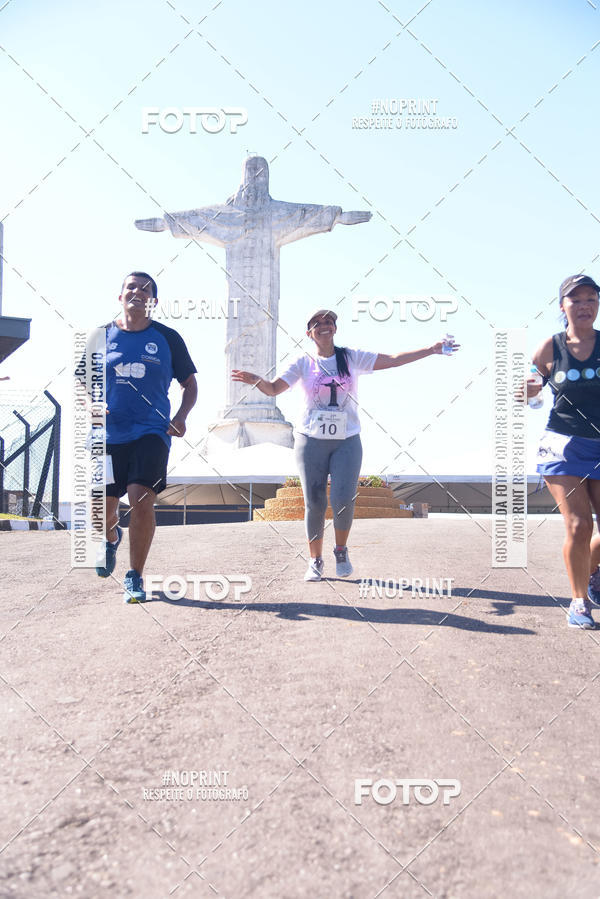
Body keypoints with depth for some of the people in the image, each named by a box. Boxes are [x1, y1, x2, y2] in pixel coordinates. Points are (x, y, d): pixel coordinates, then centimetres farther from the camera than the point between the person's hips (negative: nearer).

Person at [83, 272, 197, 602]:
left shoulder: (167, 338, 6)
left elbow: (189, 384, 12)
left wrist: (180, 417, -5)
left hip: (151, 432, -2)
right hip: (108, 434, 2)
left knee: (142, 499, -17)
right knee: (103, 507, 4)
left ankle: (134, 578, -1)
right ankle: (111, 537, 43)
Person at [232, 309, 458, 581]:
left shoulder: (352, 358, 7)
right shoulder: (303, 363, 4)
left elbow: (392, 360, 5)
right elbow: (273, 388, -4)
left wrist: (432, 350, 0)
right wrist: (256, 380, -25)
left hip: (347, 441, 0)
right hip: (311, 440, 0)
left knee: (343, 500, -11)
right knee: (314, 504, 0)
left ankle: (341, 550, 17)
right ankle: (315, 560, 17)